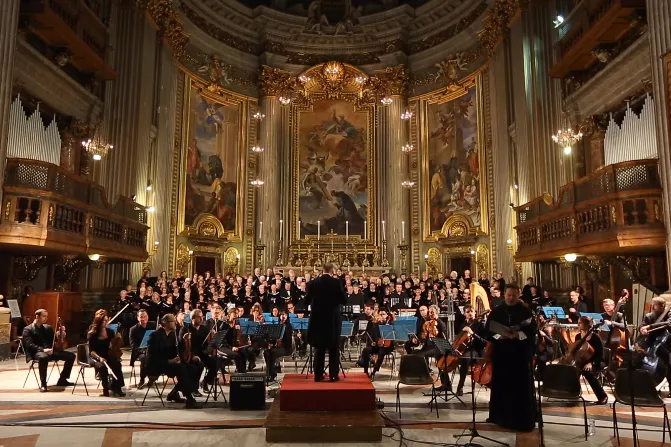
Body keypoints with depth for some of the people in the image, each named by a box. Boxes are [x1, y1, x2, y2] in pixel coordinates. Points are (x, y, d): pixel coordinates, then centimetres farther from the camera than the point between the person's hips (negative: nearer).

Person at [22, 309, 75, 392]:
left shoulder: (48, 327, 21)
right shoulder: (28, 329, 2)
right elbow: (30, 345, -12)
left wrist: (61, 334, -3)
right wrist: (42, 349, -27)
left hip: (50, 350, 6)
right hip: (37, 352, -6)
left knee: (71, 355, -8)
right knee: (43, 358, -42)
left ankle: (62, 379, 2)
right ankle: (43, 384, -30)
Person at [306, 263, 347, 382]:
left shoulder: (313, 283, -3)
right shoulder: (337, 282, -9)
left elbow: (307, 300, 1)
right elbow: (344, 300, -6)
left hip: (318, 318, 2)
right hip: (333, 319, -2)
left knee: (320, 348, 11)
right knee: (333, 348, 7)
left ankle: (318, 374, 13)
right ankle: (333, 375, 8)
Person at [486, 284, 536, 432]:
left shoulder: (526, 311, 1)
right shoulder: (496, 311, 6)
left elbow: (532, 330, -6)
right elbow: (488, 330, 2)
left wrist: (518, 334, -21)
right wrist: (499, 336, -16)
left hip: (521, 354, -2)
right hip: (501, 354, 2)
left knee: (522, 387, 0)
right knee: (501, 386, 7)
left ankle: (523, 419, 8)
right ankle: (502, 417, 20)